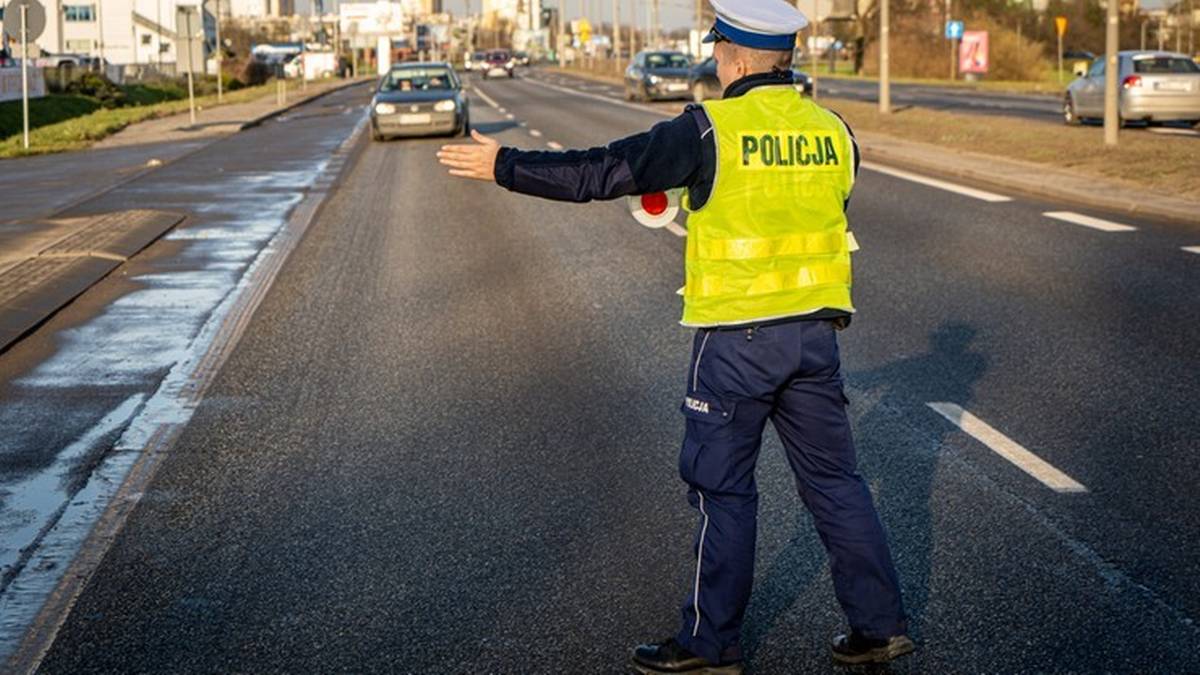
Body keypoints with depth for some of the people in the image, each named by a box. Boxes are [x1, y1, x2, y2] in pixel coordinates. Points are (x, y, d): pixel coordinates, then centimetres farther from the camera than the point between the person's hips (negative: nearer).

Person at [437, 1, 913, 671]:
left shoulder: (709, 131, -13)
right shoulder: (832, 132, 4)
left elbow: (601, 172, -12)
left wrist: (504, 165, -3)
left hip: (735, 338, -5)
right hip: (815, 330, 5)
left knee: (722, 488, 6)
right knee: (834, 478, 14)